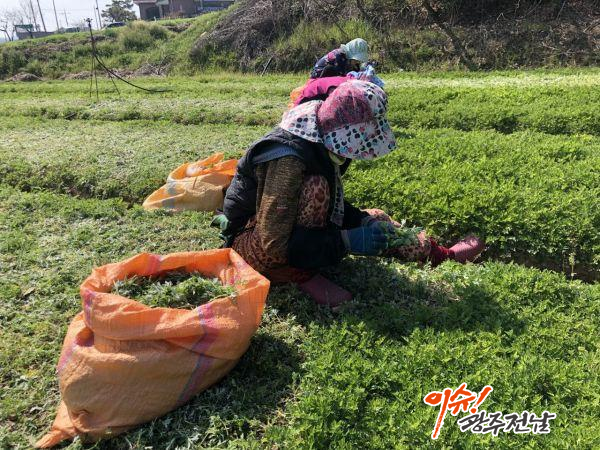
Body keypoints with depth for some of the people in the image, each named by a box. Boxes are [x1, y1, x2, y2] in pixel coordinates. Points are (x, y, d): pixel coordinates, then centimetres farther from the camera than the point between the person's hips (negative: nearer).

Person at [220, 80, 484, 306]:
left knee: (374, 218, 4)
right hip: (251, 242, -8)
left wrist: (364, 222, -6)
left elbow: (333, 205, 11)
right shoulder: (288, 158, -33)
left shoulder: (323, 146, -5)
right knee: (315, 186, -33)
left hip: (290, 231, 8)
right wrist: (349, 241, -31)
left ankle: (442, 255, 16)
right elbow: (275, 247, -34)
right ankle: (301, 275, -17)